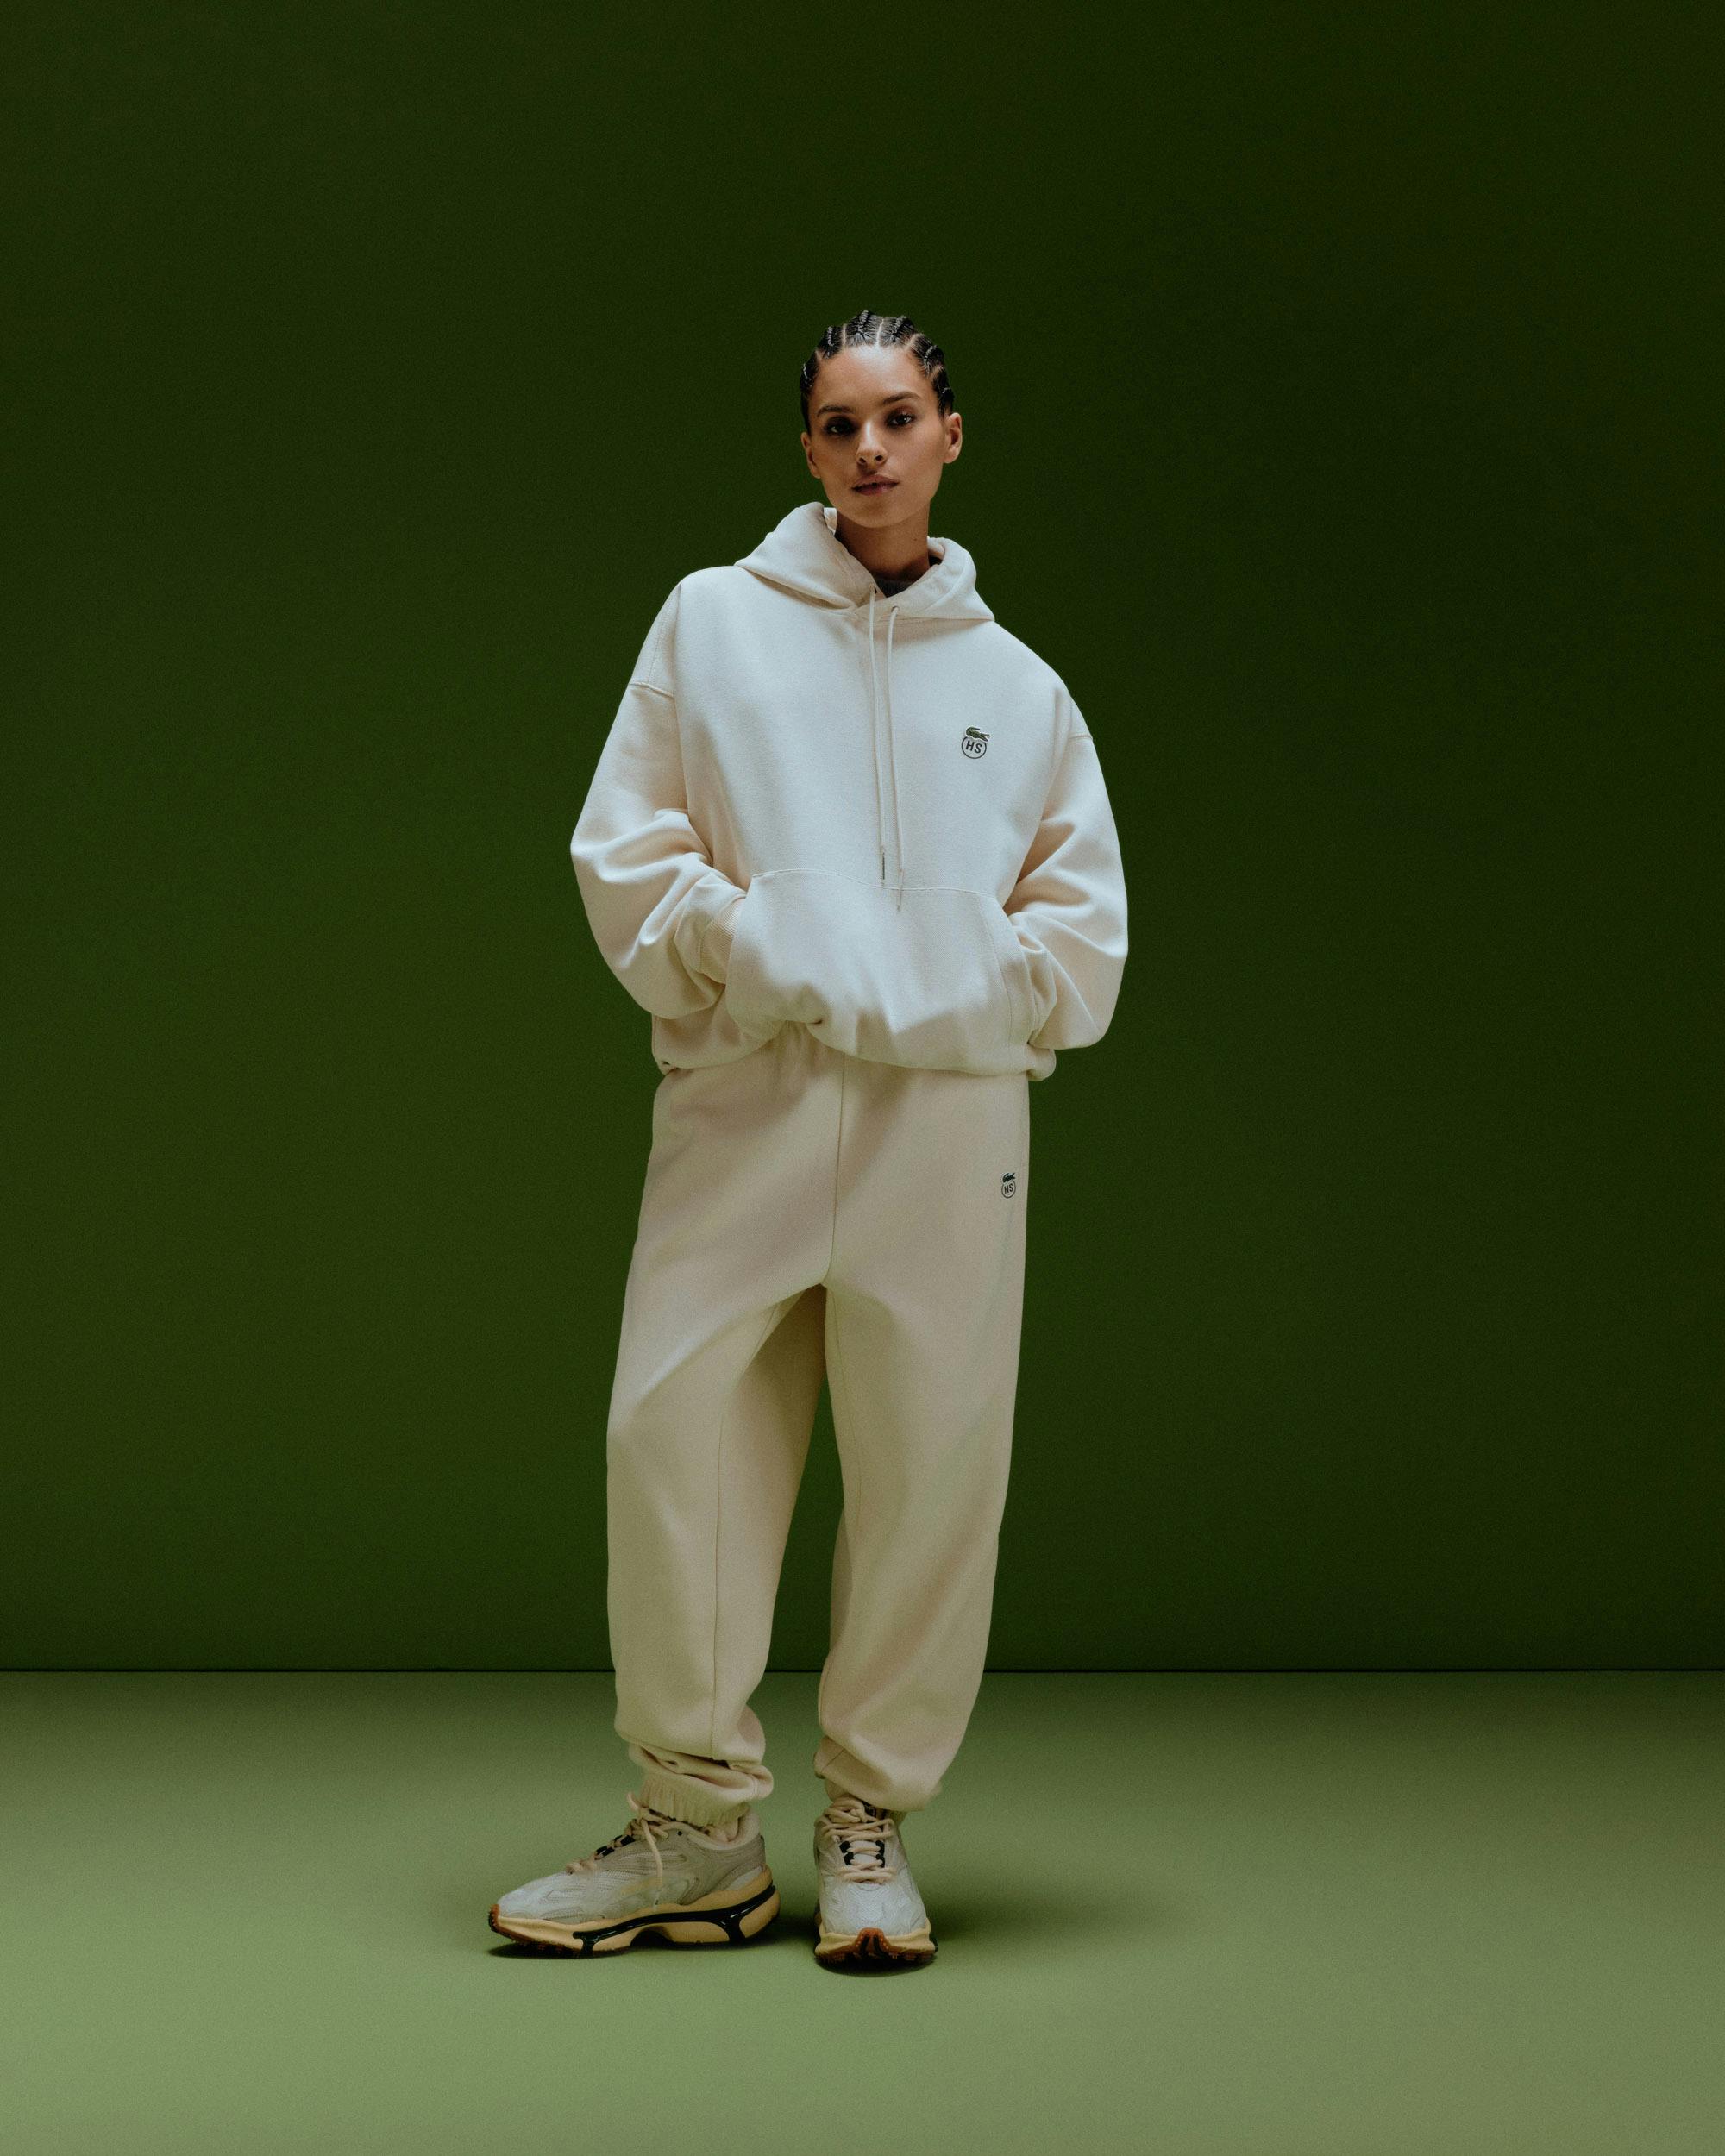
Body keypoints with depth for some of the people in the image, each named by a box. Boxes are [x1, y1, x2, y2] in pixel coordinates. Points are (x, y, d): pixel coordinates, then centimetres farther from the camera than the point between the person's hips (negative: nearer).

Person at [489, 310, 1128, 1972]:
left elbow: (1080, 937, 13)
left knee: (929, 1473, -1)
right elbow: (623, 854, 7)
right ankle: (698, 1824, 6)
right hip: (740, 1104, -1)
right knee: (674, 1437, -7)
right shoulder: (713, 621, 13)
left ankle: (871, 1826, 13)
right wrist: (761, 964, -7)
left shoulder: (1018, 684, 17)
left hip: (949, 1121, 1)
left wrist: (918, 1006, -2)